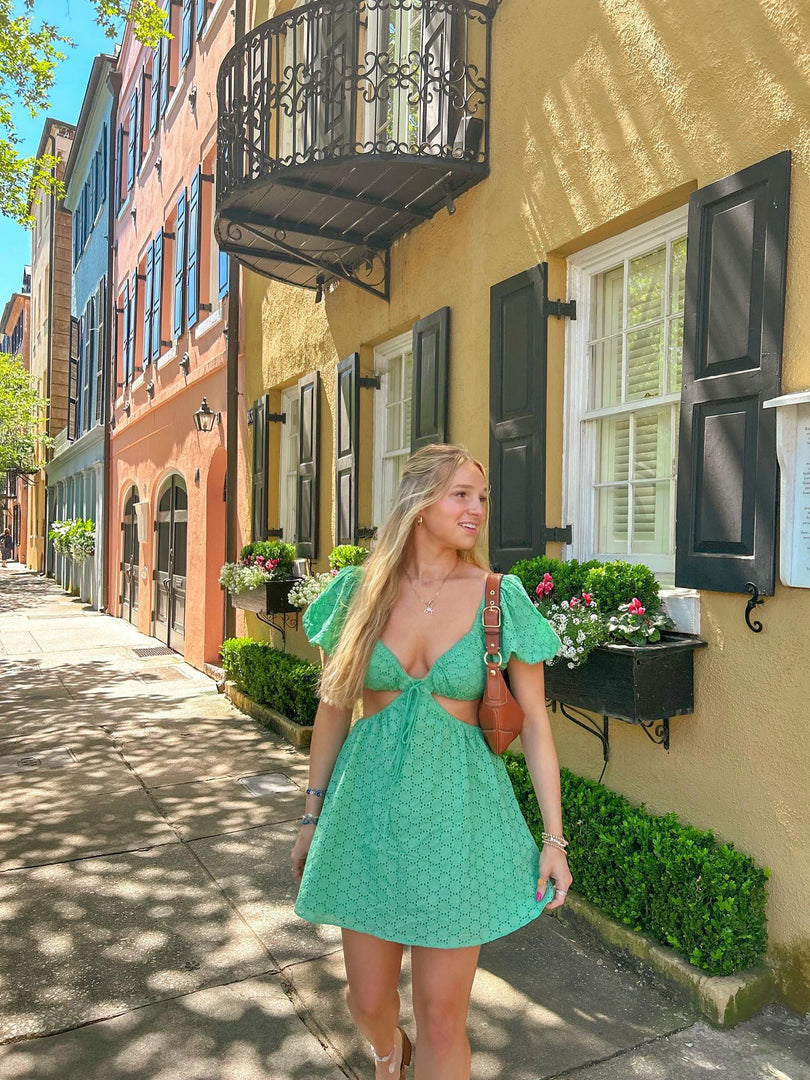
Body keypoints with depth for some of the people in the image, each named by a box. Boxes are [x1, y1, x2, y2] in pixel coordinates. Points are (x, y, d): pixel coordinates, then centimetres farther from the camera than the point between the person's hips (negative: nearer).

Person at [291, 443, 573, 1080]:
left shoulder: (500, 598, -7)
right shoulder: (362, 591, -2)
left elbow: (535, 723, -2)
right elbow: (333, 709, 5)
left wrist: (555, 840, -3)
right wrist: (312, 817, 9)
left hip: (457, 814, -2)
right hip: (369, 808, 2)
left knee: (442, 1016, 7)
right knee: (367, 1002, 18)